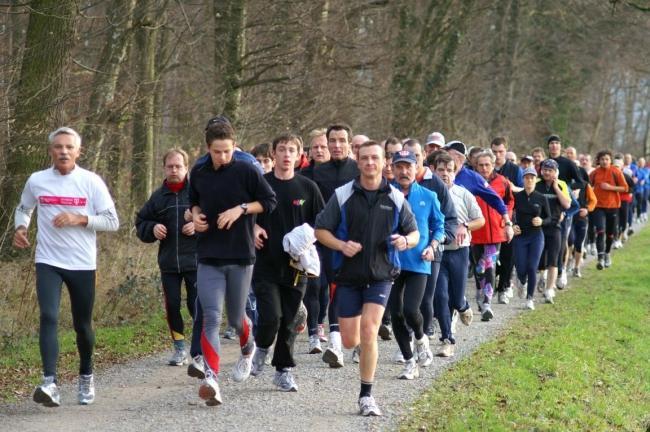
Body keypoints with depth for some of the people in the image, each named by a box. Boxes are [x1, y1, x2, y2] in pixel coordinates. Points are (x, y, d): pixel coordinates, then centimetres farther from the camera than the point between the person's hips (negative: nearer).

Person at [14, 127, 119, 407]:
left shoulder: (91, 182, -4)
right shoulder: (36, 181, 2)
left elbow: (112, 222, -4)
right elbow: (23, 209, 21)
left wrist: (80, 219, -17)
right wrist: (20, 228, 0)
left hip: (82, 264, 0)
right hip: (47, 262, 0)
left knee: (82, 324, 9)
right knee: (48, 317, -18)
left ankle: (86, 377, 33)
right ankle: (49, 384, -26)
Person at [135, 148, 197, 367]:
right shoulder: (158, 196, 10)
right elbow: (140, 223, 18)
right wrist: (152, 228, -3)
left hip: (194, 260, -4)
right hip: (168, 262, 4)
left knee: (196, 305, -4)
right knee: (172, 306, 5)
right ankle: (179, 349, 18)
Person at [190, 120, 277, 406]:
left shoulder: (246, 171, -6)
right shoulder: (198, 174, 6)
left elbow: (270, 201, -1)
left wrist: (241, 208, -14)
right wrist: (196, 215, 1)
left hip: (241, 256, -2)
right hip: (208, 257, 2)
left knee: (236, 318, 10)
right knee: (211, 317, -13)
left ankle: (248, 349, 45)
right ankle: (211, 377, -20)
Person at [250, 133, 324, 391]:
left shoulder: (307, 188, 4)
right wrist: (253, 229, -10)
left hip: (296, 265, 1)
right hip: (266, 263, -1)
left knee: (289, 321, 6)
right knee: (270, 317, -13)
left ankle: (284, 370, 19)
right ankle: (261, 348, 18)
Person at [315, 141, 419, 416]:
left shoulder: (396, 199, 2)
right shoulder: (342, 195, -1)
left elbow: (415, 233, 10)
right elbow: (320, 230, 2)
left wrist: (406, 241, -14)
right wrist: (341, 245, -17)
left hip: (380, 275, -1)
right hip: (349, 275, 1)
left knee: (369, 331, -16)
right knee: (350, 341, 2)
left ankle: (366, 396, -6)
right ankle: (369, 343, 41)